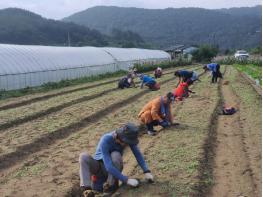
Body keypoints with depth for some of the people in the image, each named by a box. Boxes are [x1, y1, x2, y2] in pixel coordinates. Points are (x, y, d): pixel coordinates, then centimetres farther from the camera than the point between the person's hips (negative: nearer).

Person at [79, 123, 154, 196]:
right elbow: (108, 166, -37)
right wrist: (126, 180, -40)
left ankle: (110, 184, -20)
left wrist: (147, 171, -23)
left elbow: (138, 154, -10)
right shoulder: (105, 140, -32)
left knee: (115, 155, -32)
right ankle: (87, 189, -38)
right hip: (99, 167, -2)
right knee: (84, 156, -32)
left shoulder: (128, 138, -19)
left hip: (114, 168, 2)